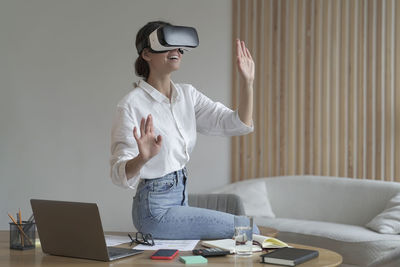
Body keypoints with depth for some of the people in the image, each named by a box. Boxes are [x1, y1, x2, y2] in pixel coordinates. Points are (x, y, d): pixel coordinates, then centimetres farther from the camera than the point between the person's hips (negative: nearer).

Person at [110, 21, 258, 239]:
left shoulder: (187, 95, 4)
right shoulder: (132, 105, -16)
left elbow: (238, 125, -3)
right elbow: (120, 174, -20)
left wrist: (247, 82, -15)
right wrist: (143, 158, -41)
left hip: (181, 199, 8)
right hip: (155, 207, -7)